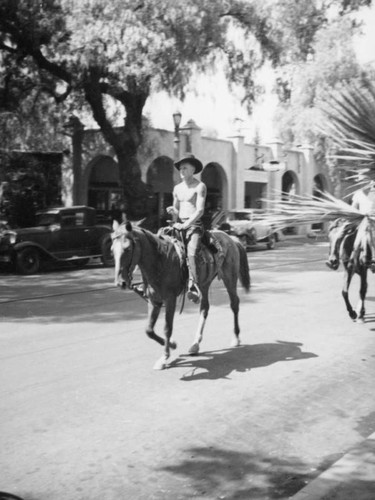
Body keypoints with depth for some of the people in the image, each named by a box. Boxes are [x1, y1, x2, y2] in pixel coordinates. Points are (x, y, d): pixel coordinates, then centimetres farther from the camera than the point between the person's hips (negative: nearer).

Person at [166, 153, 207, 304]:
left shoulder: (200, 186, -2)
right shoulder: (177, 188, 17)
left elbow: (200, 210, -12)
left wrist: (185, 225, -20)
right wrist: (172, 211, -1)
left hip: (194, 225, -7)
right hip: (180, 225, 7)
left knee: (191, 252, -29)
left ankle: (194, 287, -34)